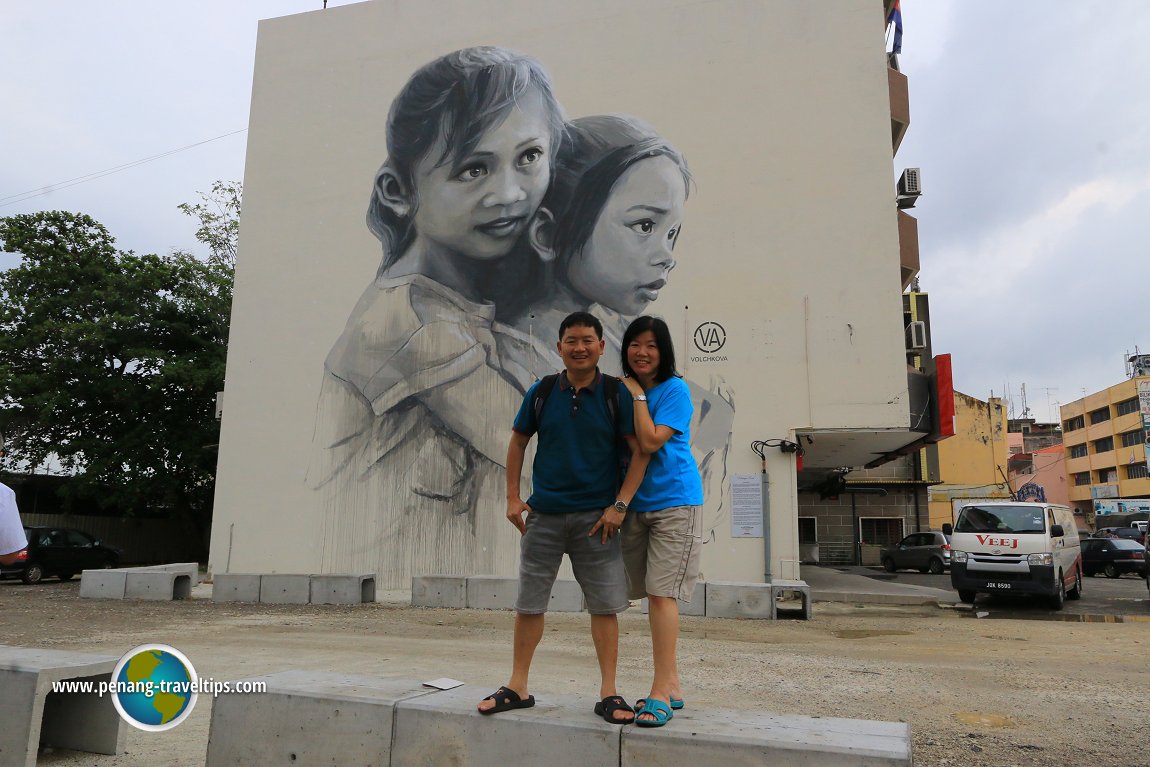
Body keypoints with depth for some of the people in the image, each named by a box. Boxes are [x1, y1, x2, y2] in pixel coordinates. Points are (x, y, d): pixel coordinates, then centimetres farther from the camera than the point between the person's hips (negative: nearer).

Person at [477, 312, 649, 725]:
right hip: (543, 514, 2)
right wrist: (513, 497, 6)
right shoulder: (541, 393, 2)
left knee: (604, 605, 2)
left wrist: (620, 505, -13)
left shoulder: (616, 394, -4)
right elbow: (518, 441, 12)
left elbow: (640, 451, -6)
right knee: (529, 601, 9)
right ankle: (518, 687, 23)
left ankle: (608, 693, 16)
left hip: (596, 516, -2)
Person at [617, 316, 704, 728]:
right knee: (654, 595, 10)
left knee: (661, 592, -10)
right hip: (637, 504, 6)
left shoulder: (675, 389, -7)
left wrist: (638, 396, -12)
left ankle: (660, 692, -3)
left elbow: (651, 441, -19)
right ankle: (672, 685, 22)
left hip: (674, 501, -6)